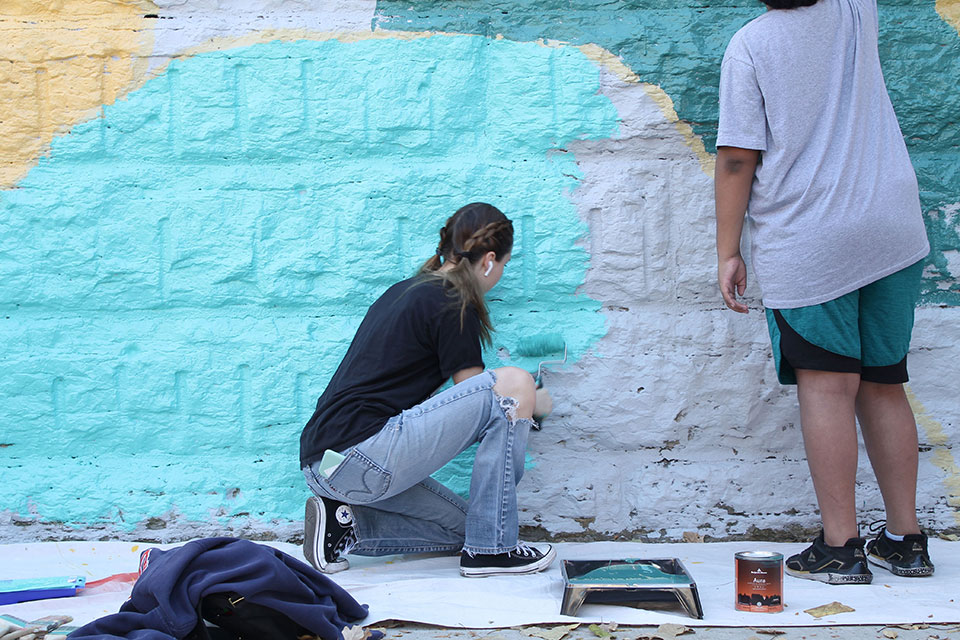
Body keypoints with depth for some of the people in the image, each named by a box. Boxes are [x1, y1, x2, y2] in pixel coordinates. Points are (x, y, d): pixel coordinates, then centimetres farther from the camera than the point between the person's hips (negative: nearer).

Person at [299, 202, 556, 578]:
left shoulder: (403, 291, 21)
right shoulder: (451, 304, -6)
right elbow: (477, 393, 1)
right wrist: (535, 404, 22)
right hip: (360, 457, -10)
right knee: (513, 384, -12)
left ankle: (343, 523, 6)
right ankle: (491, 548, -5)